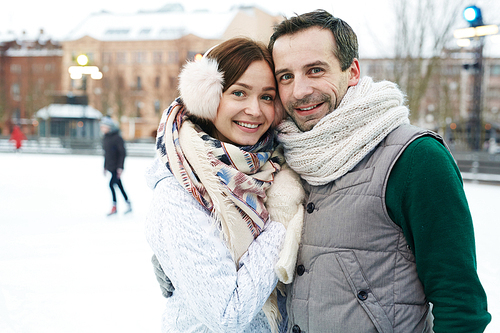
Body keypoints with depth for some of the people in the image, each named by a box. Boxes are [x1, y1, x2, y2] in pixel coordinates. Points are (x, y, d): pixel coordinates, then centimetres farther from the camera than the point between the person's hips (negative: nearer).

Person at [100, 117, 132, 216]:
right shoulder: (105, 138, 10)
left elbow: (123, 153, -15)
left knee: (111, 184, -14)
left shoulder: (117, 138, -15)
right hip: (110, 166, 8)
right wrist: (105, 167, 18)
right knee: (119, 185, 12)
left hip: (117, 167, -8)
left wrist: (120, 167, -19)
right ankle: (128, 205, 21)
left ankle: (114, 206, -5)